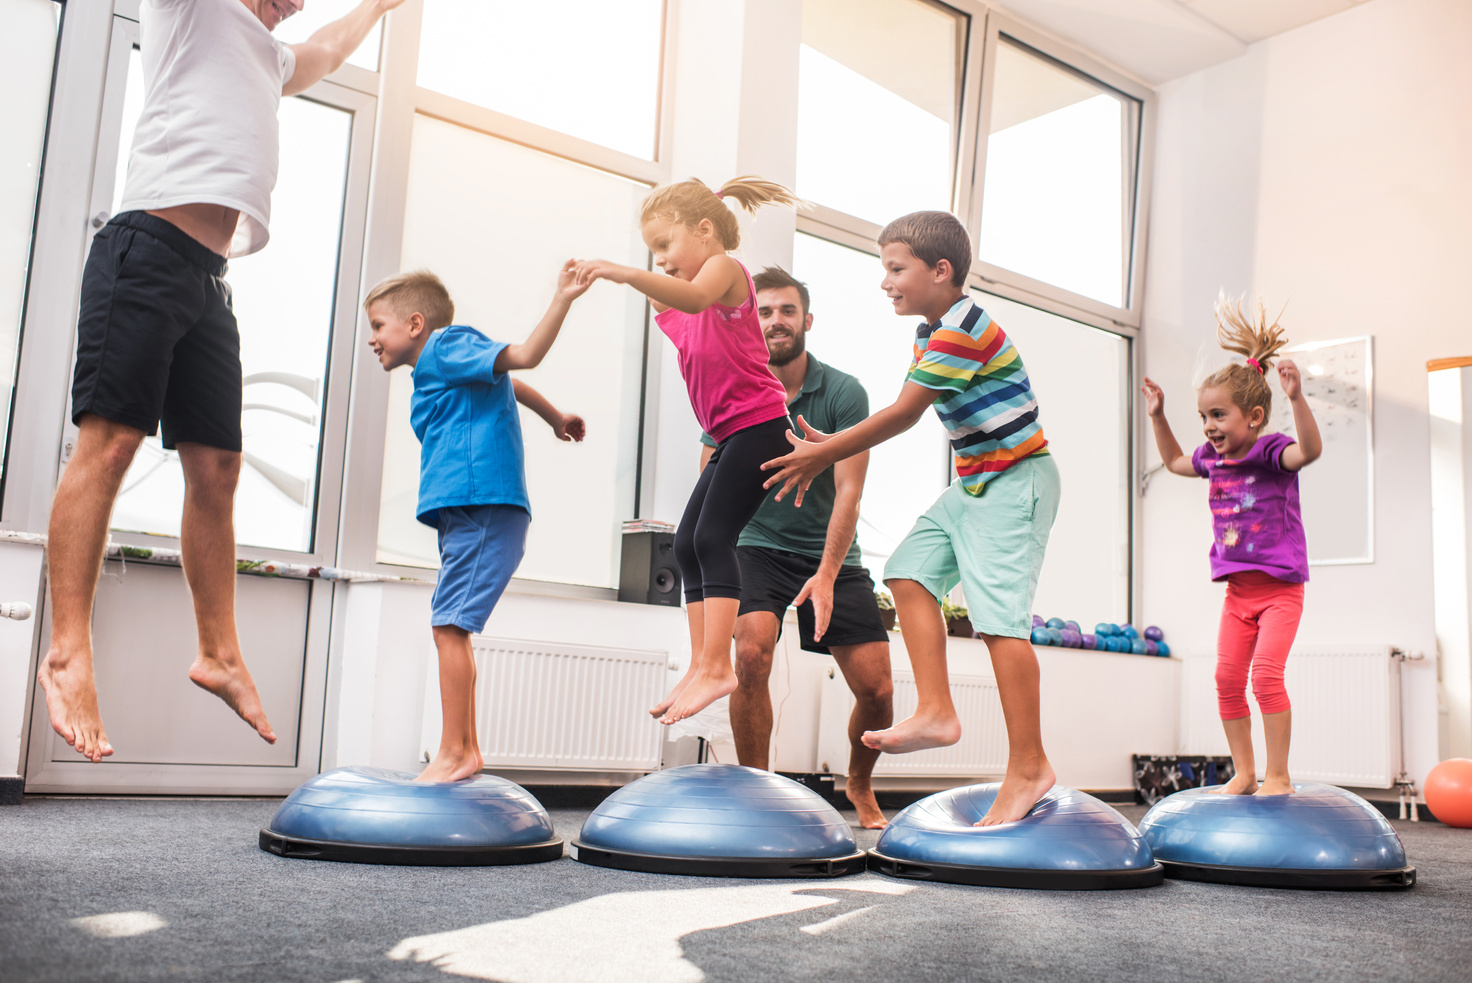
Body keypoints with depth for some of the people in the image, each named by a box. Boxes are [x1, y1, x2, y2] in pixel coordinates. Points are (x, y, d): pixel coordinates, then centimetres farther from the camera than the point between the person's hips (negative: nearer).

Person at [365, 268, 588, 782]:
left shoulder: (448, 346, -2)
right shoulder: (440, 371, 26)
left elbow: (524, 356, -12)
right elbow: (509, 385, 38)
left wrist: (562, 299, -19)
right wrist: (556, 418, 48)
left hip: (483, 508, -11)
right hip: (465, 513, 11)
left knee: (450, 625, -14)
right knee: (452, 629, 12)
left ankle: (454, 753, -11)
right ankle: (466, 751, 17)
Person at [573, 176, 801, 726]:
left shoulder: (725, 268, -7)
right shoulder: (676, 309, 25)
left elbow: (695, 297, -28)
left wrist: (625, 273, -39)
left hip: (758, 425, -10)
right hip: (730, 437, 10)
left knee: (713, 536, -18)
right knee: (687, 542, 5)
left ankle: (716, 666, -20)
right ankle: (700, 664, 6)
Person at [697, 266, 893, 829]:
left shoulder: (844, 393, -9)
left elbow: (848, 490, -16)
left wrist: (826, 575, -27)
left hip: (831, 554, 0)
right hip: (759, 546, 0)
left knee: (877, 689, -4)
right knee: (752, 650, -28)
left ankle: (859, 787, 26)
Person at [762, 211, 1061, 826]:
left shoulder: (962, 328, -19)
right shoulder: (932, 333, 13)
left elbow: (902, 413, -20)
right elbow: (905, 416, 12)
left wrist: (824, 455, -14)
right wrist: (828, 449, 2)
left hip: (1016, 481, -10)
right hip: (973, 484, 11)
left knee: (998, 615, -14)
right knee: (910, 572, 5)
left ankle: (1029, 766, -8)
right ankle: (936, 713, 4)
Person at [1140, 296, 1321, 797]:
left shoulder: (1270, 452, -13)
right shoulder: (1213, 458, 7)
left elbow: (1309, 450, -35)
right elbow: (1174, 461, 28)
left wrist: (1296, 397, -47)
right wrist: (1157, 416, 21)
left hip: (1279, 587, -7)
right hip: (1238, 589, 7)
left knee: (1265, 673, -17)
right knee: (1227, 678, 3)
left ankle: (1278, 774, -6)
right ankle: (1244, 772, 13)